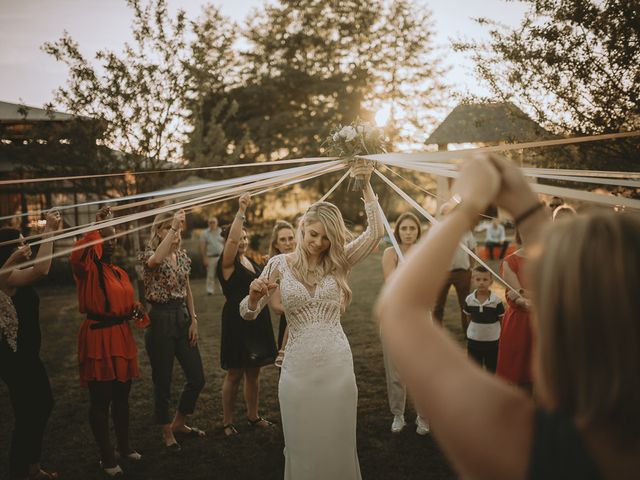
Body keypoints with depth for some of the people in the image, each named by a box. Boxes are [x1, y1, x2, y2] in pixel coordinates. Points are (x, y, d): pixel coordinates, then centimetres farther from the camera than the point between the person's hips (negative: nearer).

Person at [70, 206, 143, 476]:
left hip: (122, 335, 7)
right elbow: (77, 254, -35)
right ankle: (107, 457, 16)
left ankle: (124, 446, 34)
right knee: (100, 400, 3)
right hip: (97, 337, -7)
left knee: (121, 396, 18)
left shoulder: (119, 272, 13)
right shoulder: (88, 268, -10)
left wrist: (133, 311, 6)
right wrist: (97, 226, -33)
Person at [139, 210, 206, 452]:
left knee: (197, 378, 8)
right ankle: (167, 432, 25)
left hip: (182, 317, 6)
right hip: (160, 320, -6)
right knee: (163, 382, 5)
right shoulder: (150, 254, -8)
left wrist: (194, 320, 6)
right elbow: (155, 260, -36)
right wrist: (173, 227, -36)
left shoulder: (182, 255, 9)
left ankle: (179, 423, 31)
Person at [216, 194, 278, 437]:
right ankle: (227, 422, 15)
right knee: (235, 374, 1)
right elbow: (232, 238, -30)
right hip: (236, 321, -7)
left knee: (253, 372, 15)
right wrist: (241, 211, -34)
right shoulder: (228, 263, -10)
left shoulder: (252, 262, 13)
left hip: (257, 322, 7)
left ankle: (253, 416, 29)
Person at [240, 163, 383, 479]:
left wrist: (366, 186, -13)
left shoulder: (339, 262, 2)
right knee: (301, 444, 10)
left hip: (337, 364, 1)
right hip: (298, 367, -1)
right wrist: (255, 294, -21)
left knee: (337, 443, 11)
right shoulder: (280, 264, 0)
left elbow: (376, 232, -9)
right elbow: (248, 313, 1)